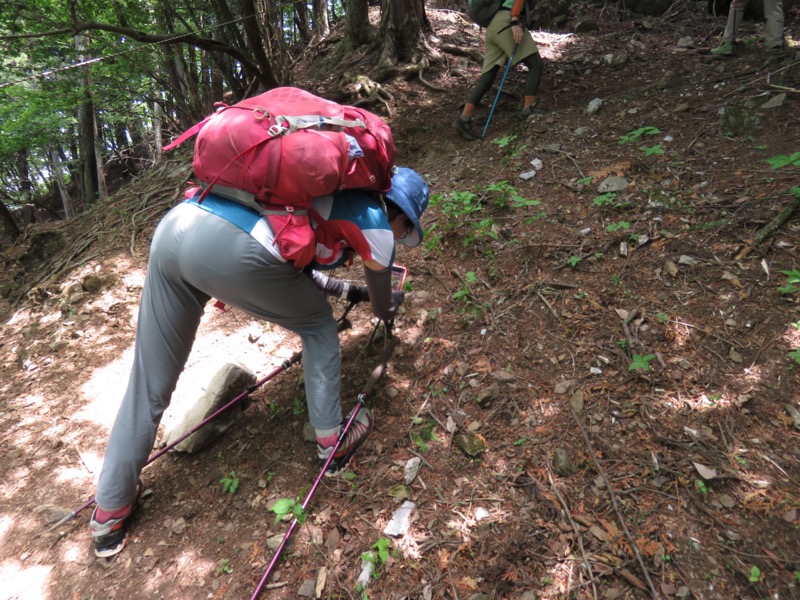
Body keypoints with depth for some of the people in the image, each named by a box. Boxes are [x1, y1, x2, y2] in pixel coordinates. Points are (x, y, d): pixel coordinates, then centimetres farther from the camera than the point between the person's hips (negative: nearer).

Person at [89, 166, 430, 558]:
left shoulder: (332, 191, 33)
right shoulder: (376, 226, 13)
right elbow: (382, 308, 30)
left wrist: (347, 290, 59)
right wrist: (391, 304, 54)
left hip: (173, 225, 9)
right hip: (231, 251, -8)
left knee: (148, 385, 18)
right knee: (318, 324, 19)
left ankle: (109, 514, 33)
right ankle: (332, 442, 25)